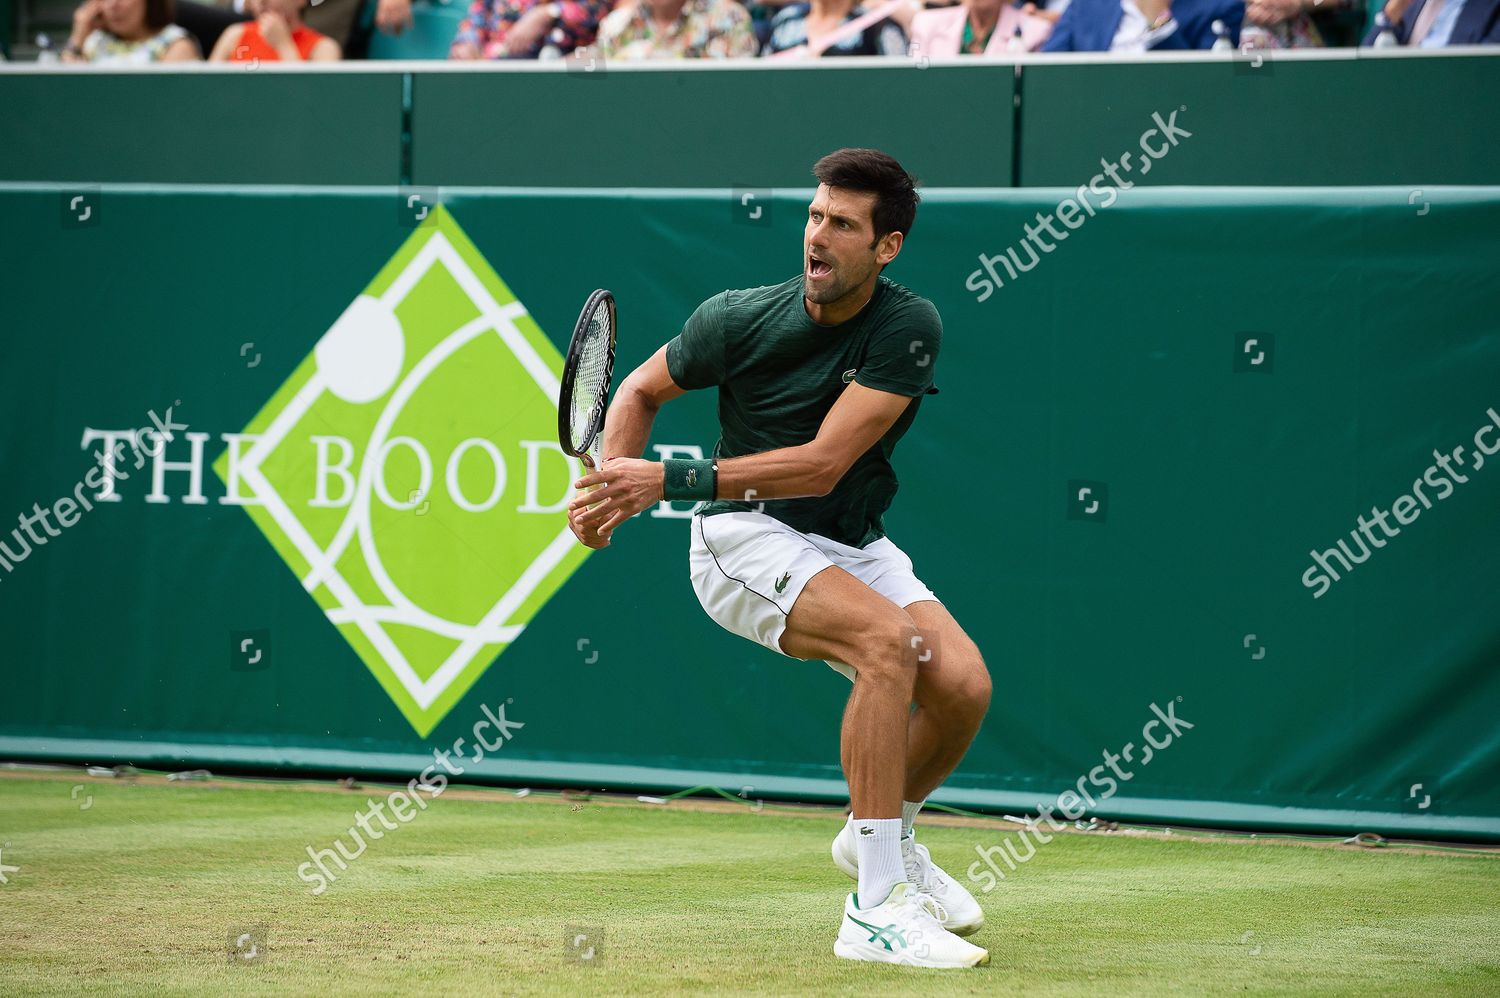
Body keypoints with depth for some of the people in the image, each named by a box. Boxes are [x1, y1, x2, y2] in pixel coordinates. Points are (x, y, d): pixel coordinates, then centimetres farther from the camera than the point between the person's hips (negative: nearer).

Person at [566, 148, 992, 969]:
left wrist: (670, 480, -29)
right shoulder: (739, 319, -13)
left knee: (961, 684, -17)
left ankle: (878, 835, 18)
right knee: (889, 641, -30)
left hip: (852, 546, 3)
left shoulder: (908, 328, -16)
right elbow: (643, 387, 8)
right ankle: (876, 909, -31)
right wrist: (611, 484, -10)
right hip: (745, 538, -3)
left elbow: (823, 463, -24)